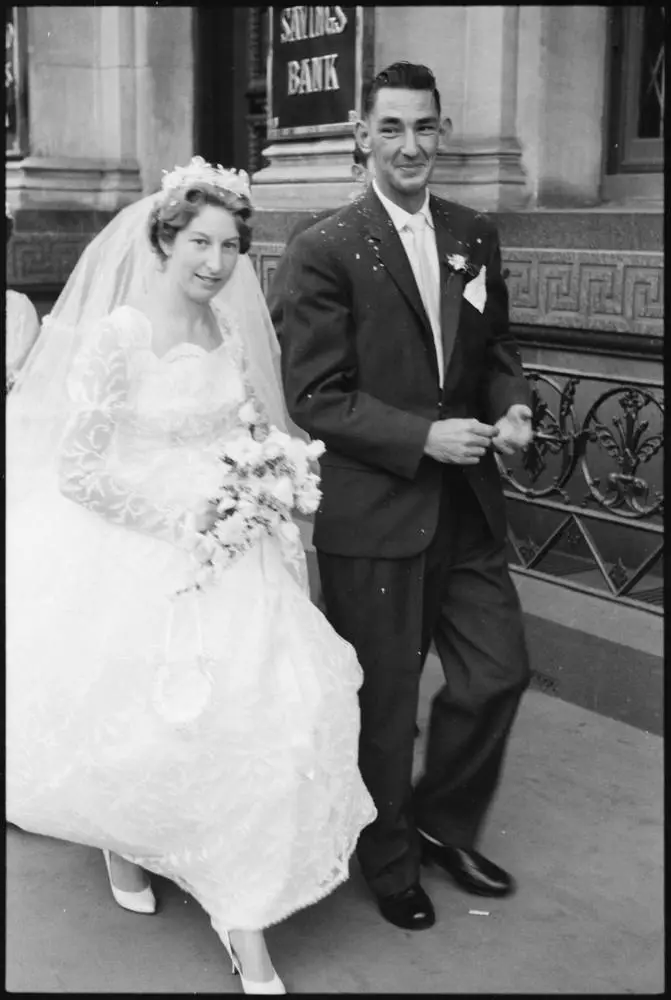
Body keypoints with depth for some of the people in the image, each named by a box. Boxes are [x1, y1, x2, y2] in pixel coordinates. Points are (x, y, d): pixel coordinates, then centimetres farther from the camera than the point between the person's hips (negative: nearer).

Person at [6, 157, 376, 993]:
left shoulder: (233, 330, 4)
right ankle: (122, 836, 45)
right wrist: (181, 510, -17)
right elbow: (77, 468, -13)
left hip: (229, 558, 5)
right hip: (140, 564, -5)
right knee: (142, 725, 7)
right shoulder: (117, 334, -14)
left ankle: (246, 927, 11)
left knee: (268, 712, -4)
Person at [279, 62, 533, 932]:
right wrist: (424, 436, -20)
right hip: (372, 513, -5)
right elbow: (313, 396, -13)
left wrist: (512, 406, -5)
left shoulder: (476, 237, 7)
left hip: (468, 505, 5)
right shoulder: (326, 250, -10)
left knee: (498, 672, 11)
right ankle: (389, 863, 33)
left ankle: (441, 821, 37)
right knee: (384, 702, 9)